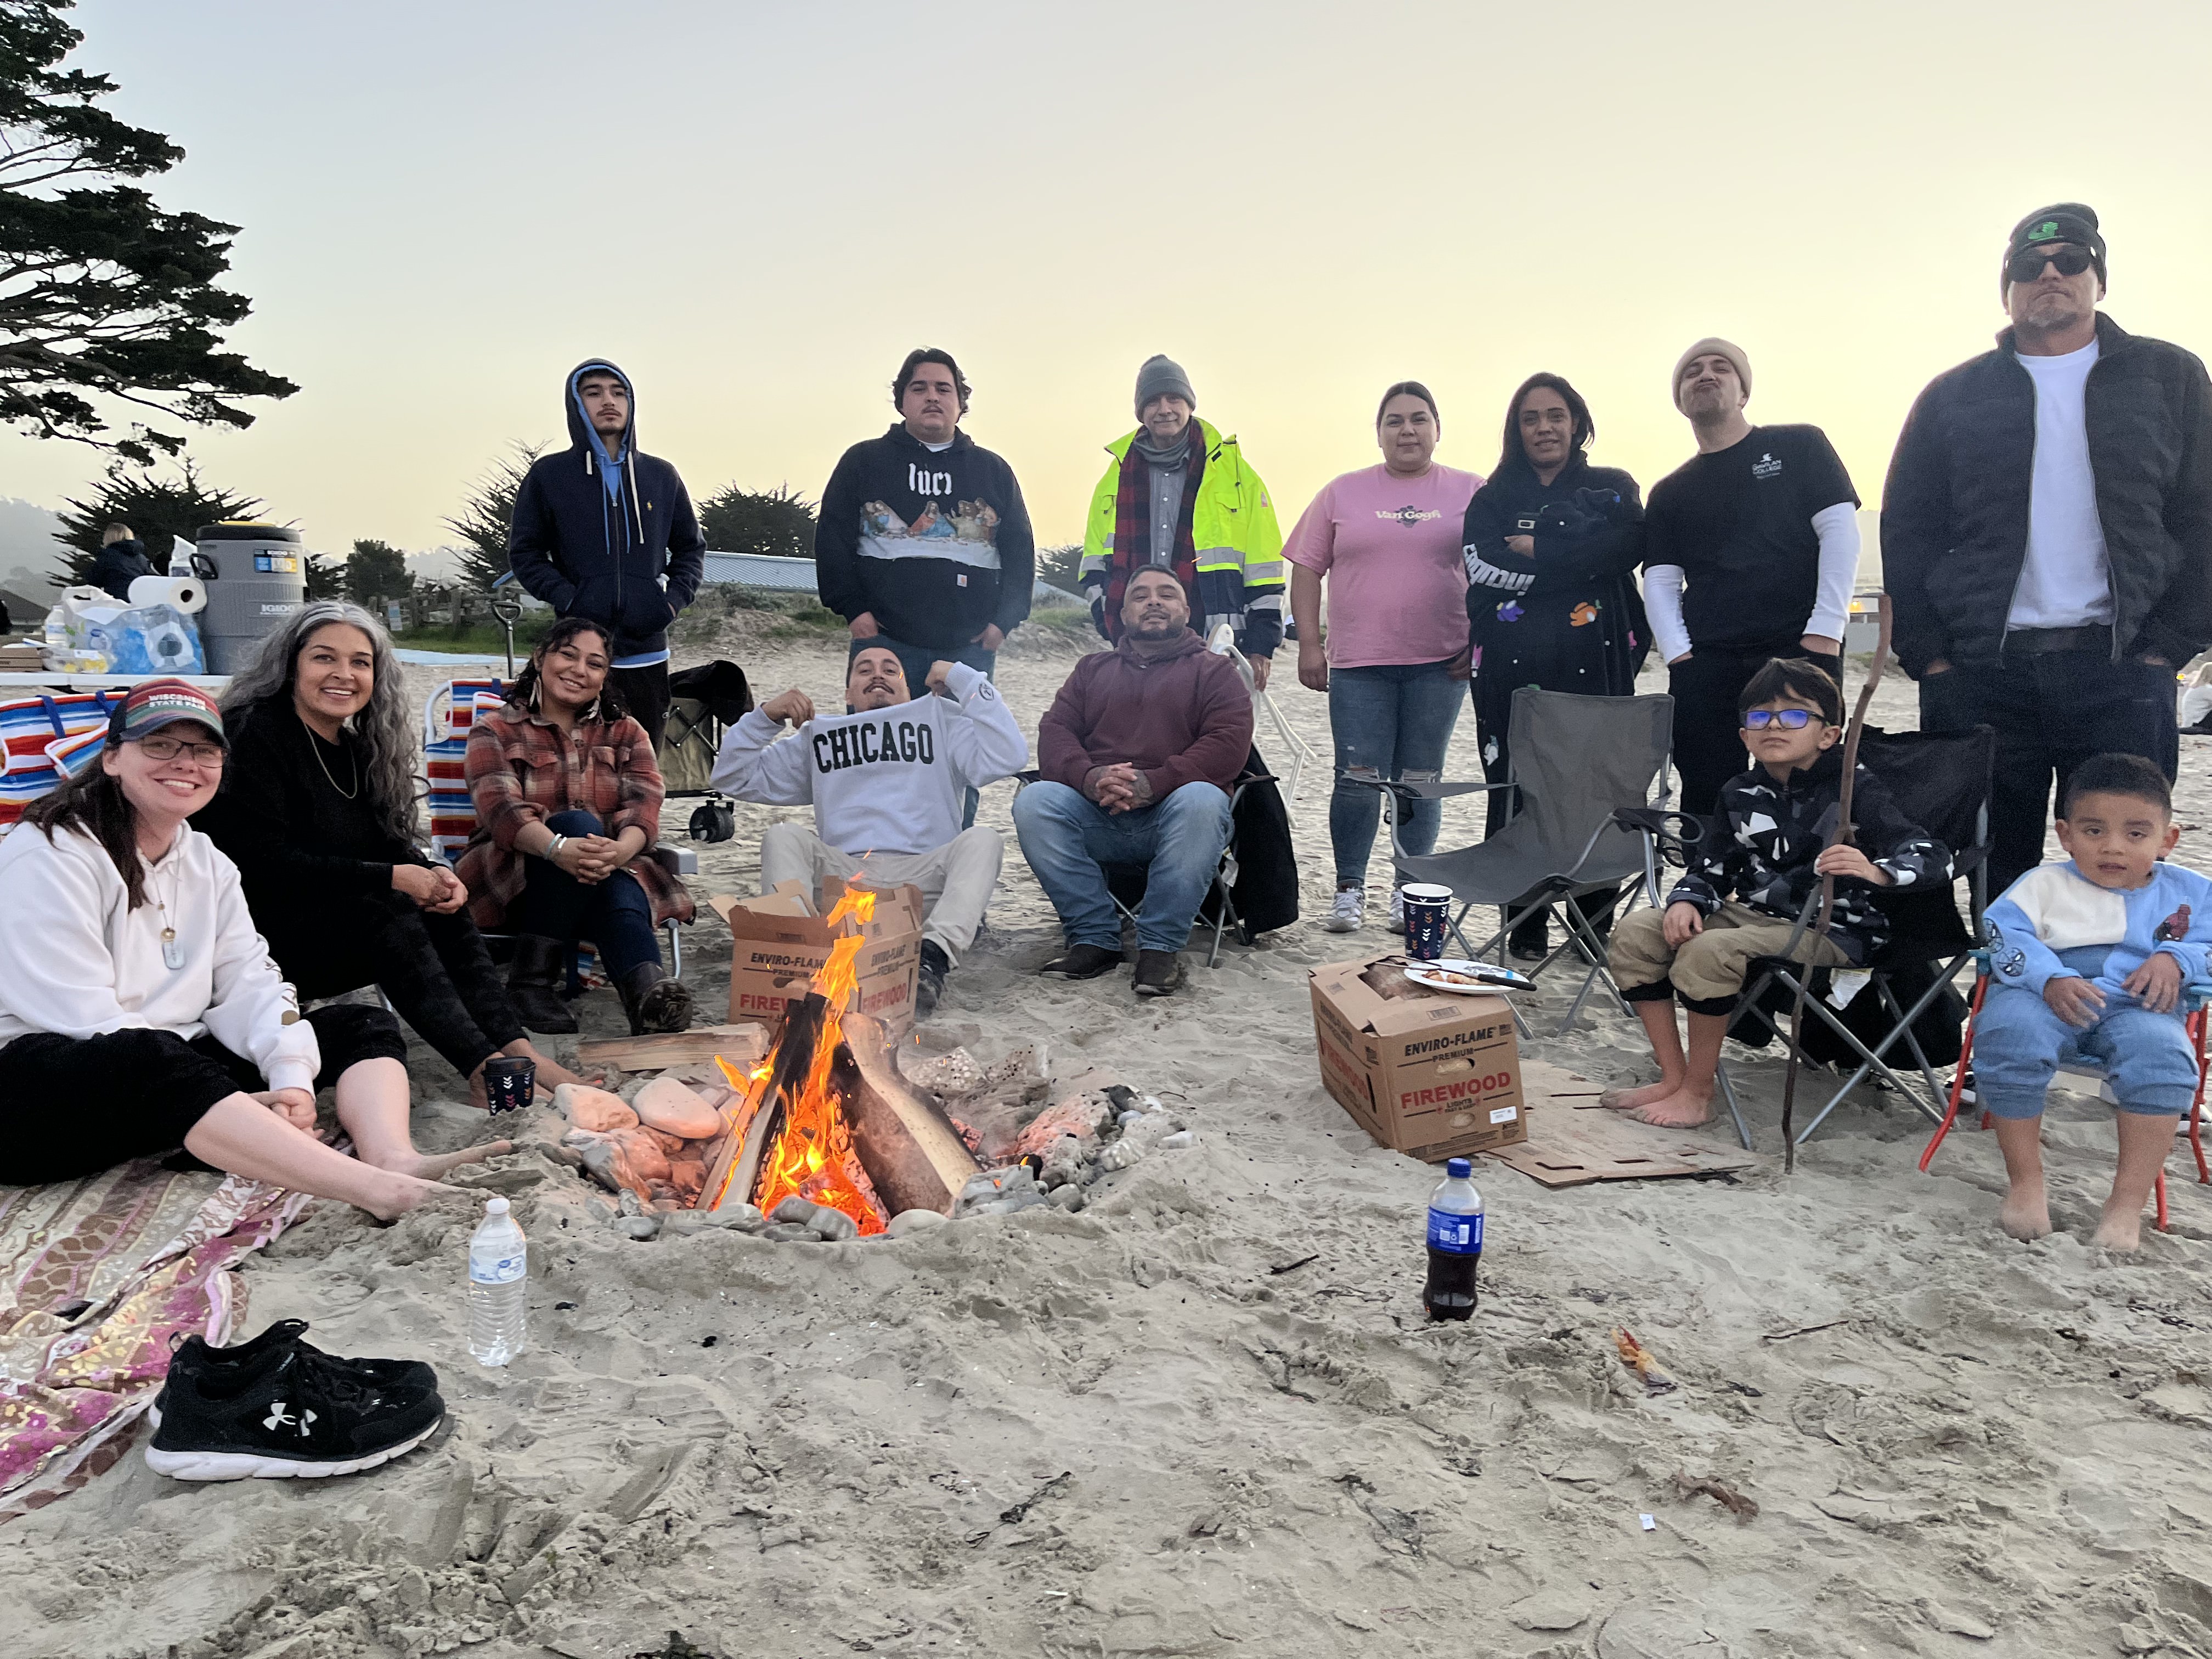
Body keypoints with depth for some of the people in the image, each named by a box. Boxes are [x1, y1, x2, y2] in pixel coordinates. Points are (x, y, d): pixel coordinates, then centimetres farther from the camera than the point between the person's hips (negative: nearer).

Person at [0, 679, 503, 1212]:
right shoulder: (49, 857, -11)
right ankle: (375, 1190, -54)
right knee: (147, 1058, -40)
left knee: (363, 1027, -4)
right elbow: (89, 1022, -20)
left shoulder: (207, 862, 13)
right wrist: (244, 1102, -26)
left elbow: (248, 981, 2)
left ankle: (397, 1160, -39)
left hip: (185, 1071, 8)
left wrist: (292, 1078, -20)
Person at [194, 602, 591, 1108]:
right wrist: (391, 878, -22)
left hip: (337, 925, 7)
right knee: (385, 911, -31)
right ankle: (485, 1071, -42)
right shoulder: (255, 732, -11)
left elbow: (392, 843, 10)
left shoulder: (358, 746, 12)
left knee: (445, 911, -18)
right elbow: (263, 861, -20)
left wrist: (434, 875, -15)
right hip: (260, 932, -7)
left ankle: (516, 1050, -31)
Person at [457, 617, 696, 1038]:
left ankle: (648, 989, -64)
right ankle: (532, 979, -33)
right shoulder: (496, 731, 7)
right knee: (579, 823, -33)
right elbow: (502, 808, -13)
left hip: (610, 876, 2)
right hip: (515, 884, -2)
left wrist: (620, 851, -30)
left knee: (621, 891, -35)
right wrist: (558, 848, -37)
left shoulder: (626, 735, 16)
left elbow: (643, 806, -4)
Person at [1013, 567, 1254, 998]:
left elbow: (1229, 744, -3)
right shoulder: (1094, 669, 25)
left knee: (1202, 801, -36)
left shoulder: (1214, 670, 15)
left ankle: (1161, 946, -26)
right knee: (1034, 801, -26)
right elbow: (1054, 731, 10)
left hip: (1175, 816, -2)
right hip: (1097, 815, 3)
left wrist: (1151, 783, -17)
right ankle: (1095, 938, -19)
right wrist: (1089, 777, -15)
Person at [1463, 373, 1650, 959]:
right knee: (1516, 793, -3)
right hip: (1513, 667, 1)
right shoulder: (1492, 499, 17)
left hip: (1594, 665, -1)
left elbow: (1629, 547, -6)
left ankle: (1596, 924, 6)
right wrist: (1576, 560, -4)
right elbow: (1483, 566, -3)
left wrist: (1537, 552, -7)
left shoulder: (1613, 488, 16)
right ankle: (1526, 928, 6)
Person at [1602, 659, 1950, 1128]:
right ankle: (1672, 1076, -2)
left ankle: (1698, 1091, -13)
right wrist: (1686, 902, -12)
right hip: (1753, 914, 7)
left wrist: (1876, 871, -41)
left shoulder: (1855, 789, -9)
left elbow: (1933, 856, -19)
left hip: (1832, 930, -7)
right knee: (1635, 931, -8)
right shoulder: (1742, 794, 8)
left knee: (1709, 950, -32)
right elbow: (1711, 868, 12)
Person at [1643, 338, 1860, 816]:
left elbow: (1841, 532, 1)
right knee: (1706, 802, 0)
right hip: (1704, 665, 2)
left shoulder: (1799, 447, 10)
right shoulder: (1669, 493, 18)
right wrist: (1679, 655, -7)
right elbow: (1659, 581, 10)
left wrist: (1823, 633, -10)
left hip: (1801, 651, -2)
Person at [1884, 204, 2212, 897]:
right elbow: (1906, 534, 8)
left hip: (2119, 667, 0)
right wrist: (1927, 658, -1)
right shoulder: (1954, 396, 11)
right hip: (1983, 674, 0)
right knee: (1998, 880, 6)